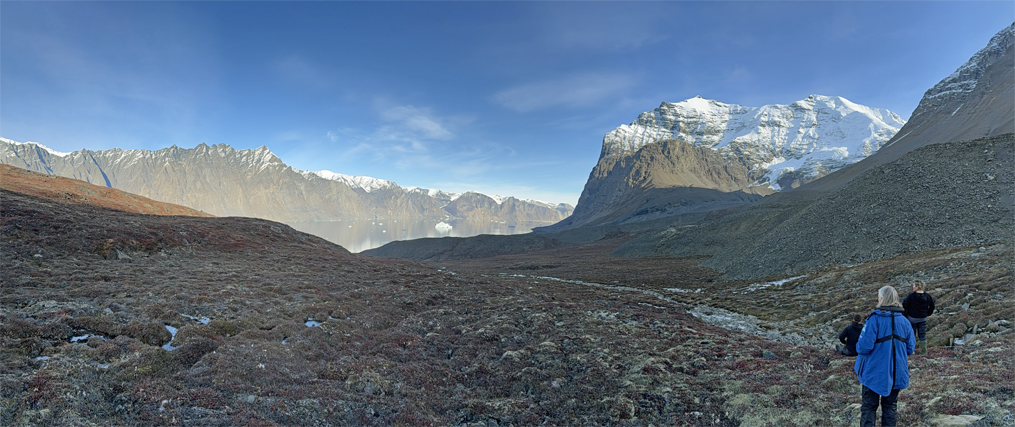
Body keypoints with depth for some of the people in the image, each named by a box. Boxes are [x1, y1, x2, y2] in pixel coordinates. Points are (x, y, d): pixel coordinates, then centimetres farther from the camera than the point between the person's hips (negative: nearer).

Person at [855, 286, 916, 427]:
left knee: (868, 407, 6)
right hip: (896, 374, 5)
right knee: (890, 407, 17)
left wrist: (858, 348, 0)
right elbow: (910, 348, 3)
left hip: (875, 372, -4)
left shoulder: (874, 319, -17)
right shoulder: (904, 321, -1)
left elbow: (864, 346, -22)